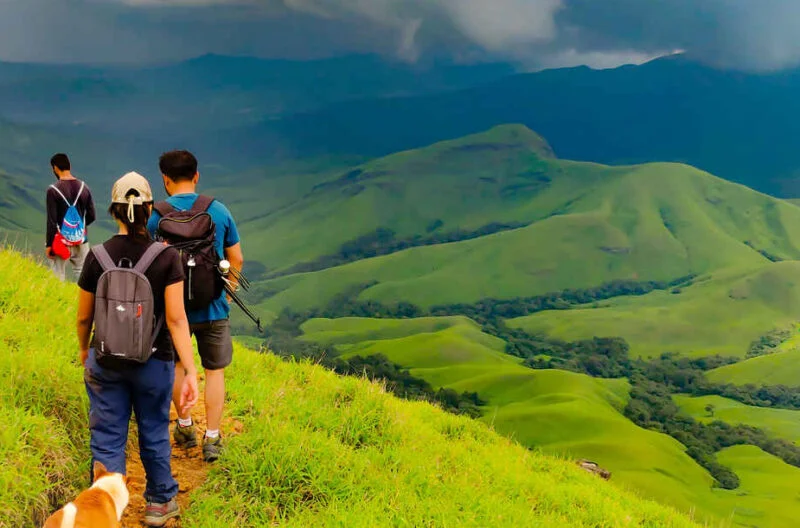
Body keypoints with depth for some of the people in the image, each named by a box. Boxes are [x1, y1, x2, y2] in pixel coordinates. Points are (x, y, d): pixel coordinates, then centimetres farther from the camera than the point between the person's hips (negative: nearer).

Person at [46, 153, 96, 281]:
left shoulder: (53, 190, -12)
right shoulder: (84, 188, 1)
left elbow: (52, 221, -13)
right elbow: (91, 216, 5)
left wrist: (48, 245, -6)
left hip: (61, 242, -4)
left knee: (58, 278, 4)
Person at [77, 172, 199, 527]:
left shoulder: (97, 257, -8)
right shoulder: (167, 257, -13)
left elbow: (84, 316, 1)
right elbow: (176, 318, -17)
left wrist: (84, 350, 20)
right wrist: (190, 371, -16)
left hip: (105, 363, 0)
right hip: (154, 363, 0)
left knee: (107, 440, 8)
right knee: (154, 434, 19)